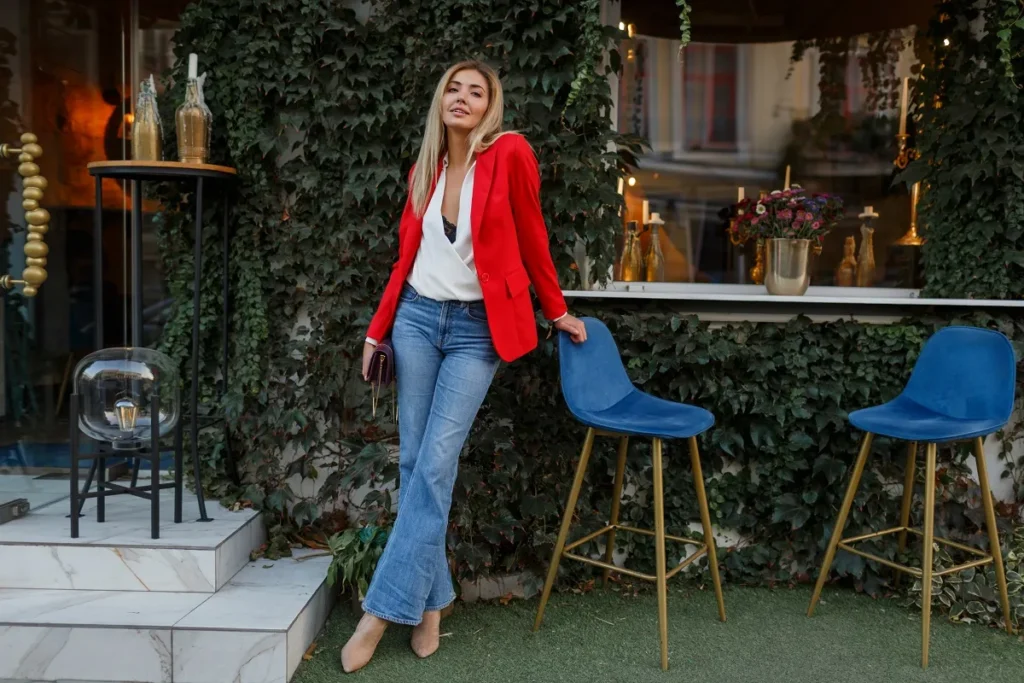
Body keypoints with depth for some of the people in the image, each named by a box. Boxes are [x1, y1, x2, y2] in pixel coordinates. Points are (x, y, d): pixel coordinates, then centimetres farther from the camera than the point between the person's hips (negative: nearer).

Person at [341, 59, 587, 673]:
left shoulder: (510, 153, -6)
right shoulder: (424, 172, 7)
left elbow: (531, 238, 2)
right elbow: (408, 257, 12)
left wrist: (557, 311, 9)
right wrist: (377, 330, 11)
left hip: (478, 328, -4)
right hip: (418, 318, 5)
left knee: (435, 466, -9)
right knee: (414, 462, 3)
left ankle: (383, 610, -1)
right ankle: (431, 601, 15)